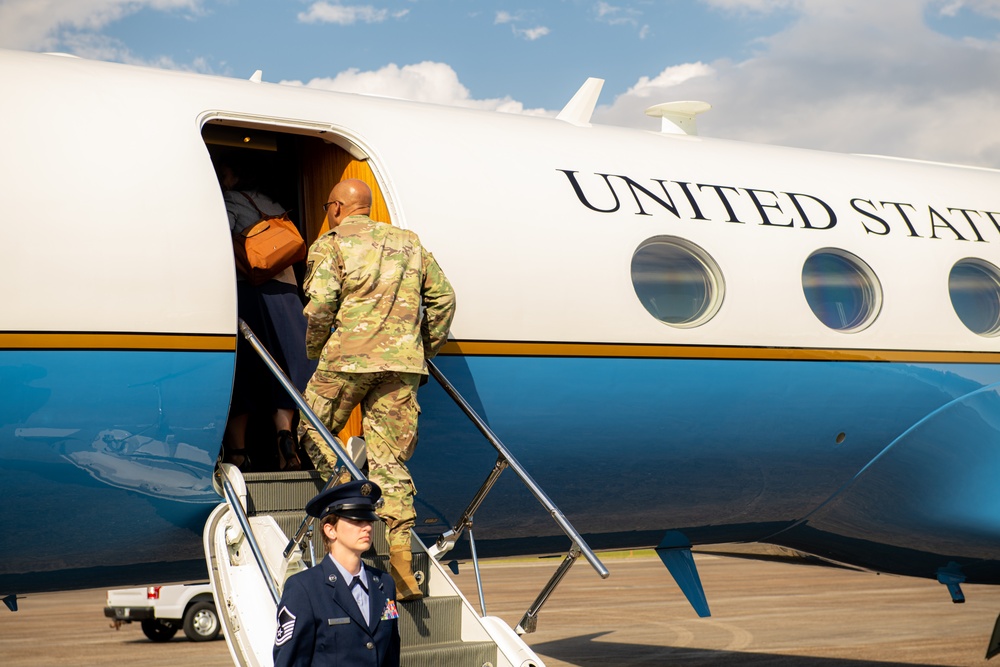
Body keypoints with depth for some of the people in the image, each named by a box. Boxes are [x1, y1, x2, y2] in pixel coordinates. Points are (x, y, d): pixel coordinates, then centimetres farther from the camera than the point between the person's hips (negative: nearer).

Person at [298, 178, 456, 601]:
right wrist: (427, 349, 24)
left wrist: (314, 352, 5)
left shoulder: (331, 245, 4)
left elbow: (320, 305, -9)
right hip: (403, 363, 4)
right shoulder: (408, 242, 19)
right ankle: (401, 561, -5)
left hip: (348, 357, -4)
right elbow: (442, 297, 16)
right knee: (390, 460, 3)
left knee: (313, 431, 17)